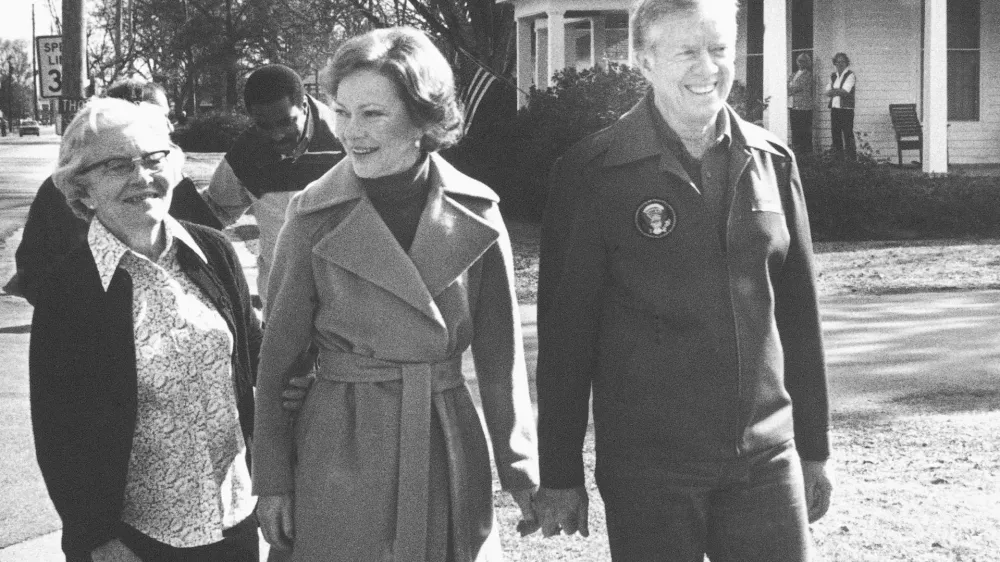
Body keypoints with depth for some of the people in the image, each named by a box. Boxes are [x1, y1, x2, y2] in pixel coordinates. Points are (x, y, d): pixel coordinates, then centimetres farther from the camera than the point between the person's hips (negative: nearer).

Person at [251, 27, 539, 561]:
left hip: (450, 445, 2)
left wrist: (521, 472, 4)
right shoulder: (314, 215, -5)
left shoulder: (476, 214, -2)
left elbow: (501, 353, 4)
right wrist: (272, 481, -1)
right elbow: (278, 354, 0)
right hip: (340, 452, -1)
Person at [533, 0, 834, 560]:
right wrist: (560, 475, -3)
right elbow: (565, 329, -4)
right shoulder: (592, 173, -6)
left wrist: (815, 448, 13)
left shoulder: (773, 162, 7)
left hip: (767, 456, 3)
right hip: (648, 471, -3)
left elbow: (800, 312, 12)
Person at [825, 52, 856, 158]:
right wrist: (839, 91, -9)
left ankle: (852, 160, -7)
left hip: (846, 109, -6)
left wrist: (834, 91, 0)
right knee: (835, 135, 7)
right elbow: (828, 93, 7)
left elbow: (845, 92, -12)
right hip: (834, 109, 6)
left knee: (848, 136, -8)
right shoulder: (833, 76, 16)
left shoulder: (850, 75, -2)